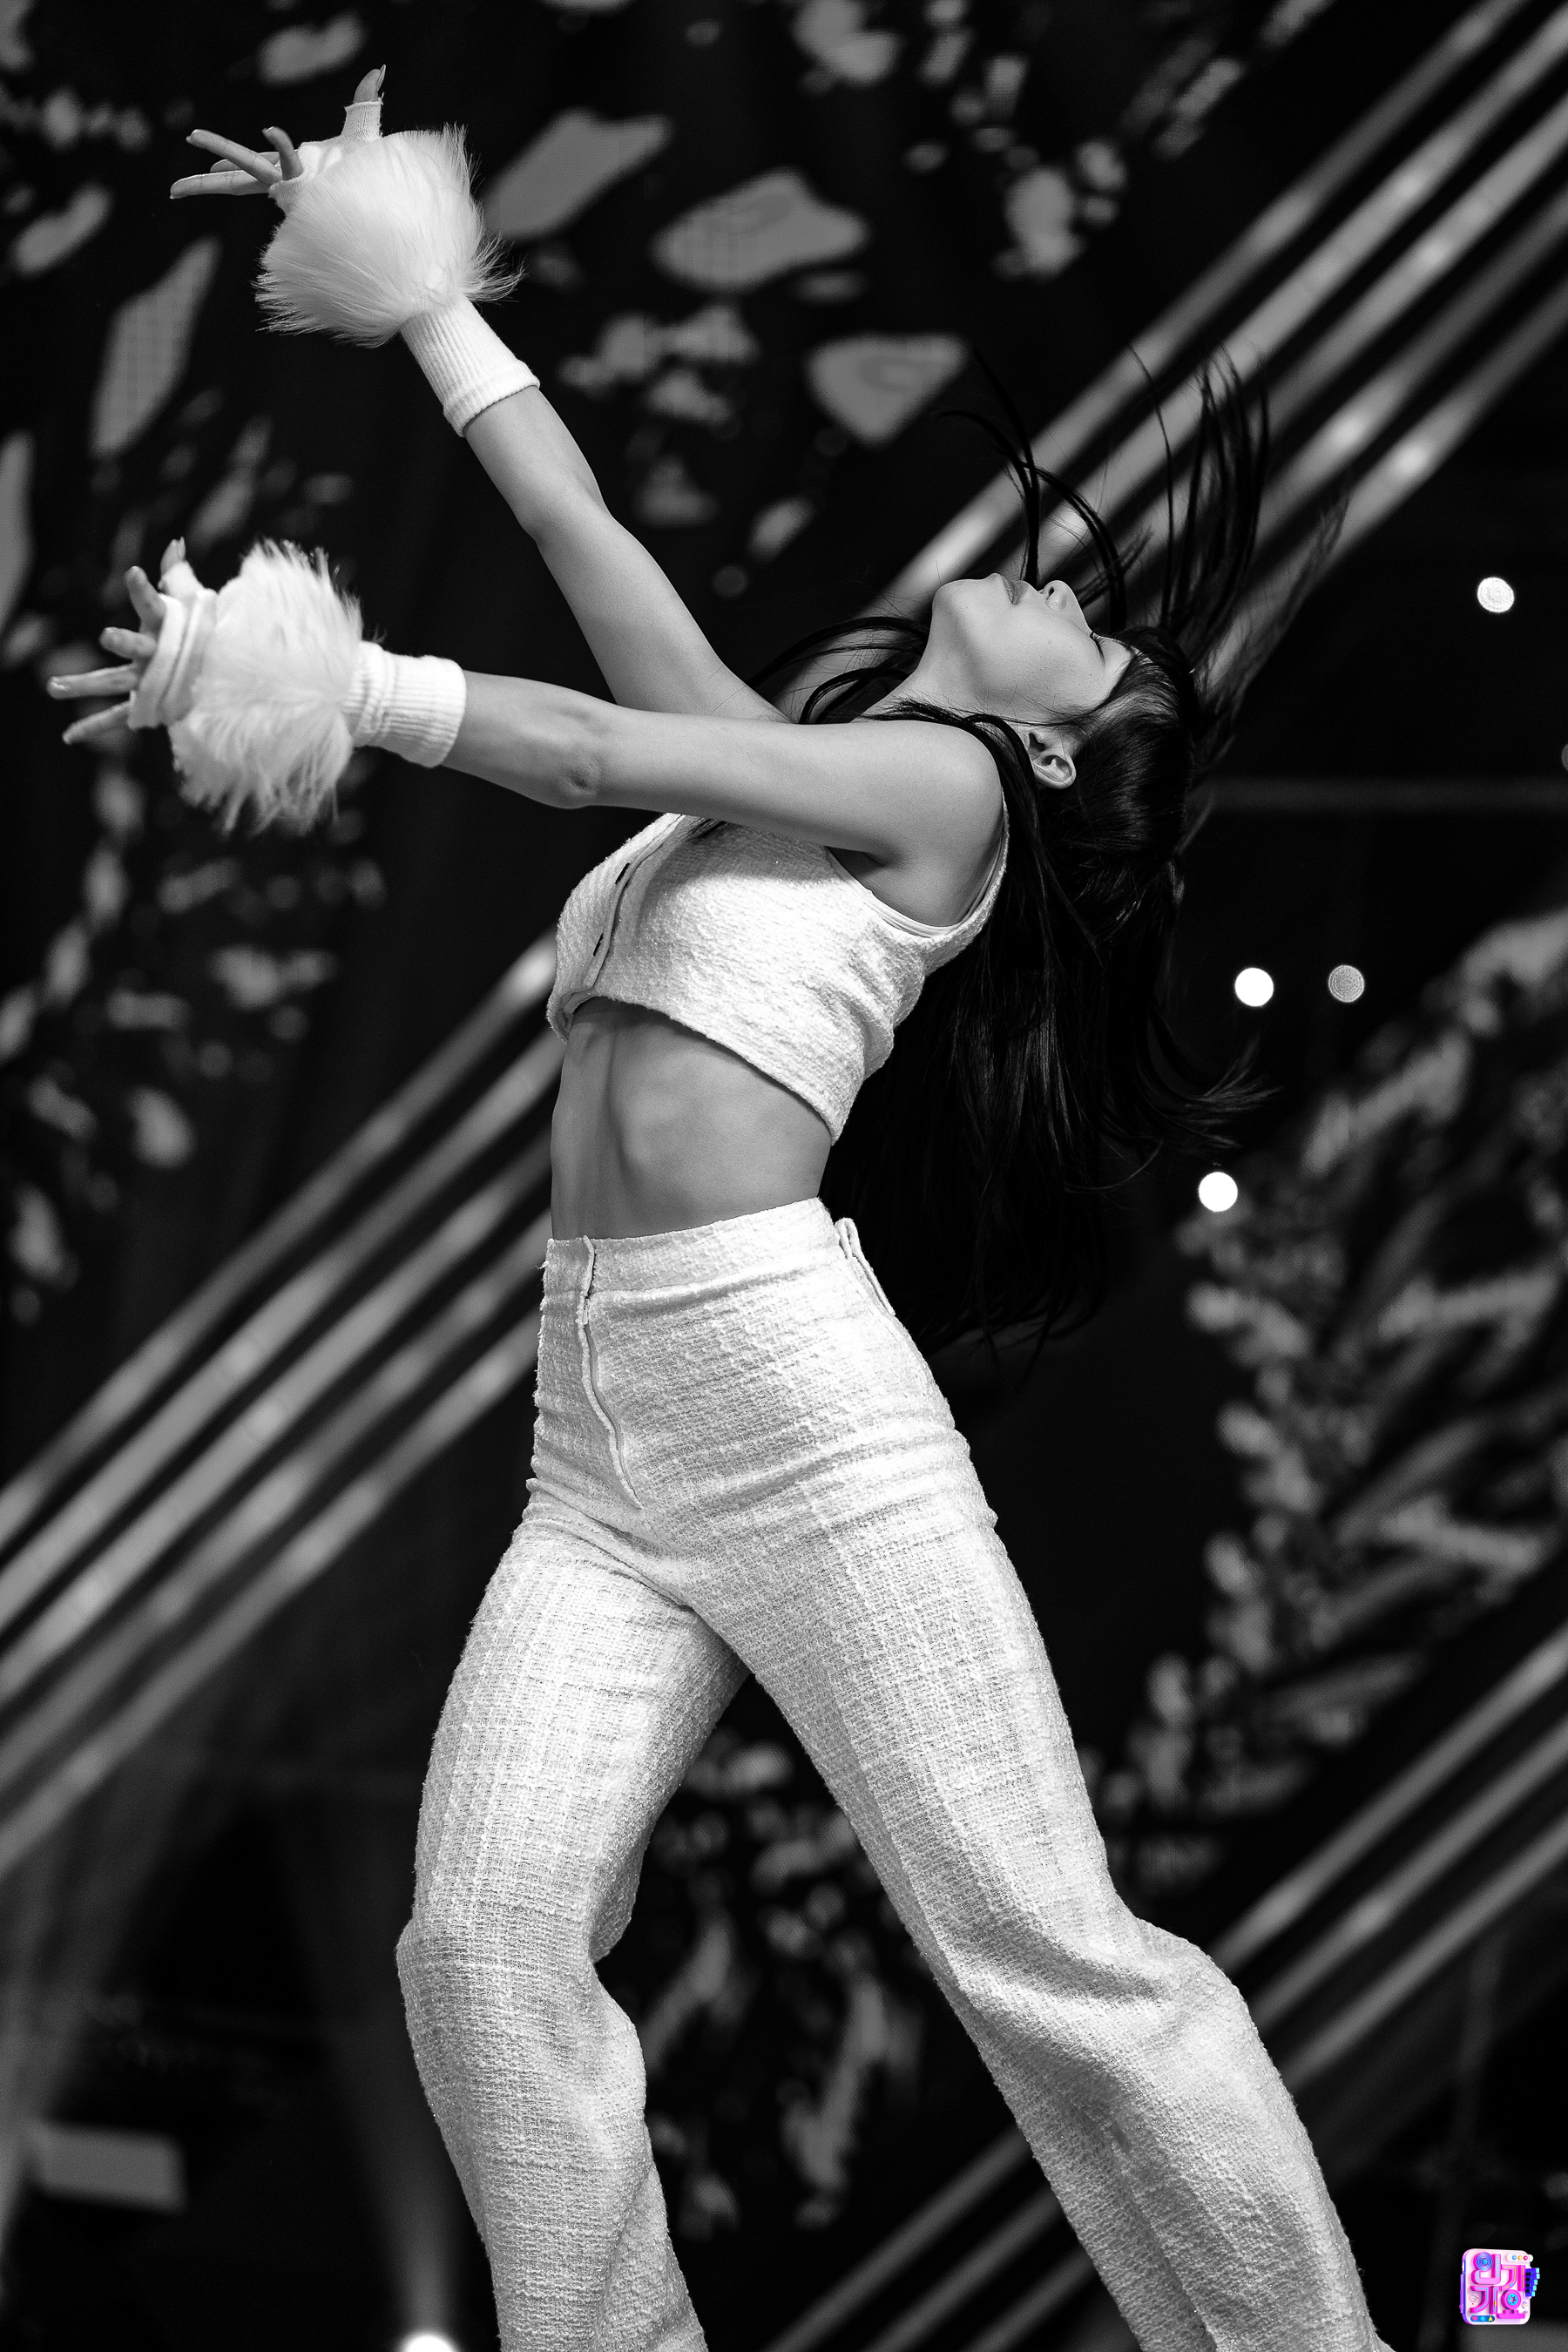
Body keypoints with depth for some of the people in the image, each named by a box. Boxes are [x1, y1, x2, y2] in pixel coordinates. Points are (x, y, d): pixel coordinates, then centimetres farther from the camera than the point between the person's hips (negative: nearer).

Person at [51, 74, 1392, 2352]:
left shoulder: (947, 786, 3)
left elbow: (594, 753, -6)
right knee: (485, 1941, -10)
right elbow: (573, 521, 26)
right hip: (598, 1425, 7)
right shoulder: (781, 764, 23)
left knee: (1047, 1952, -8)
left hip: (793, 1393, -7)